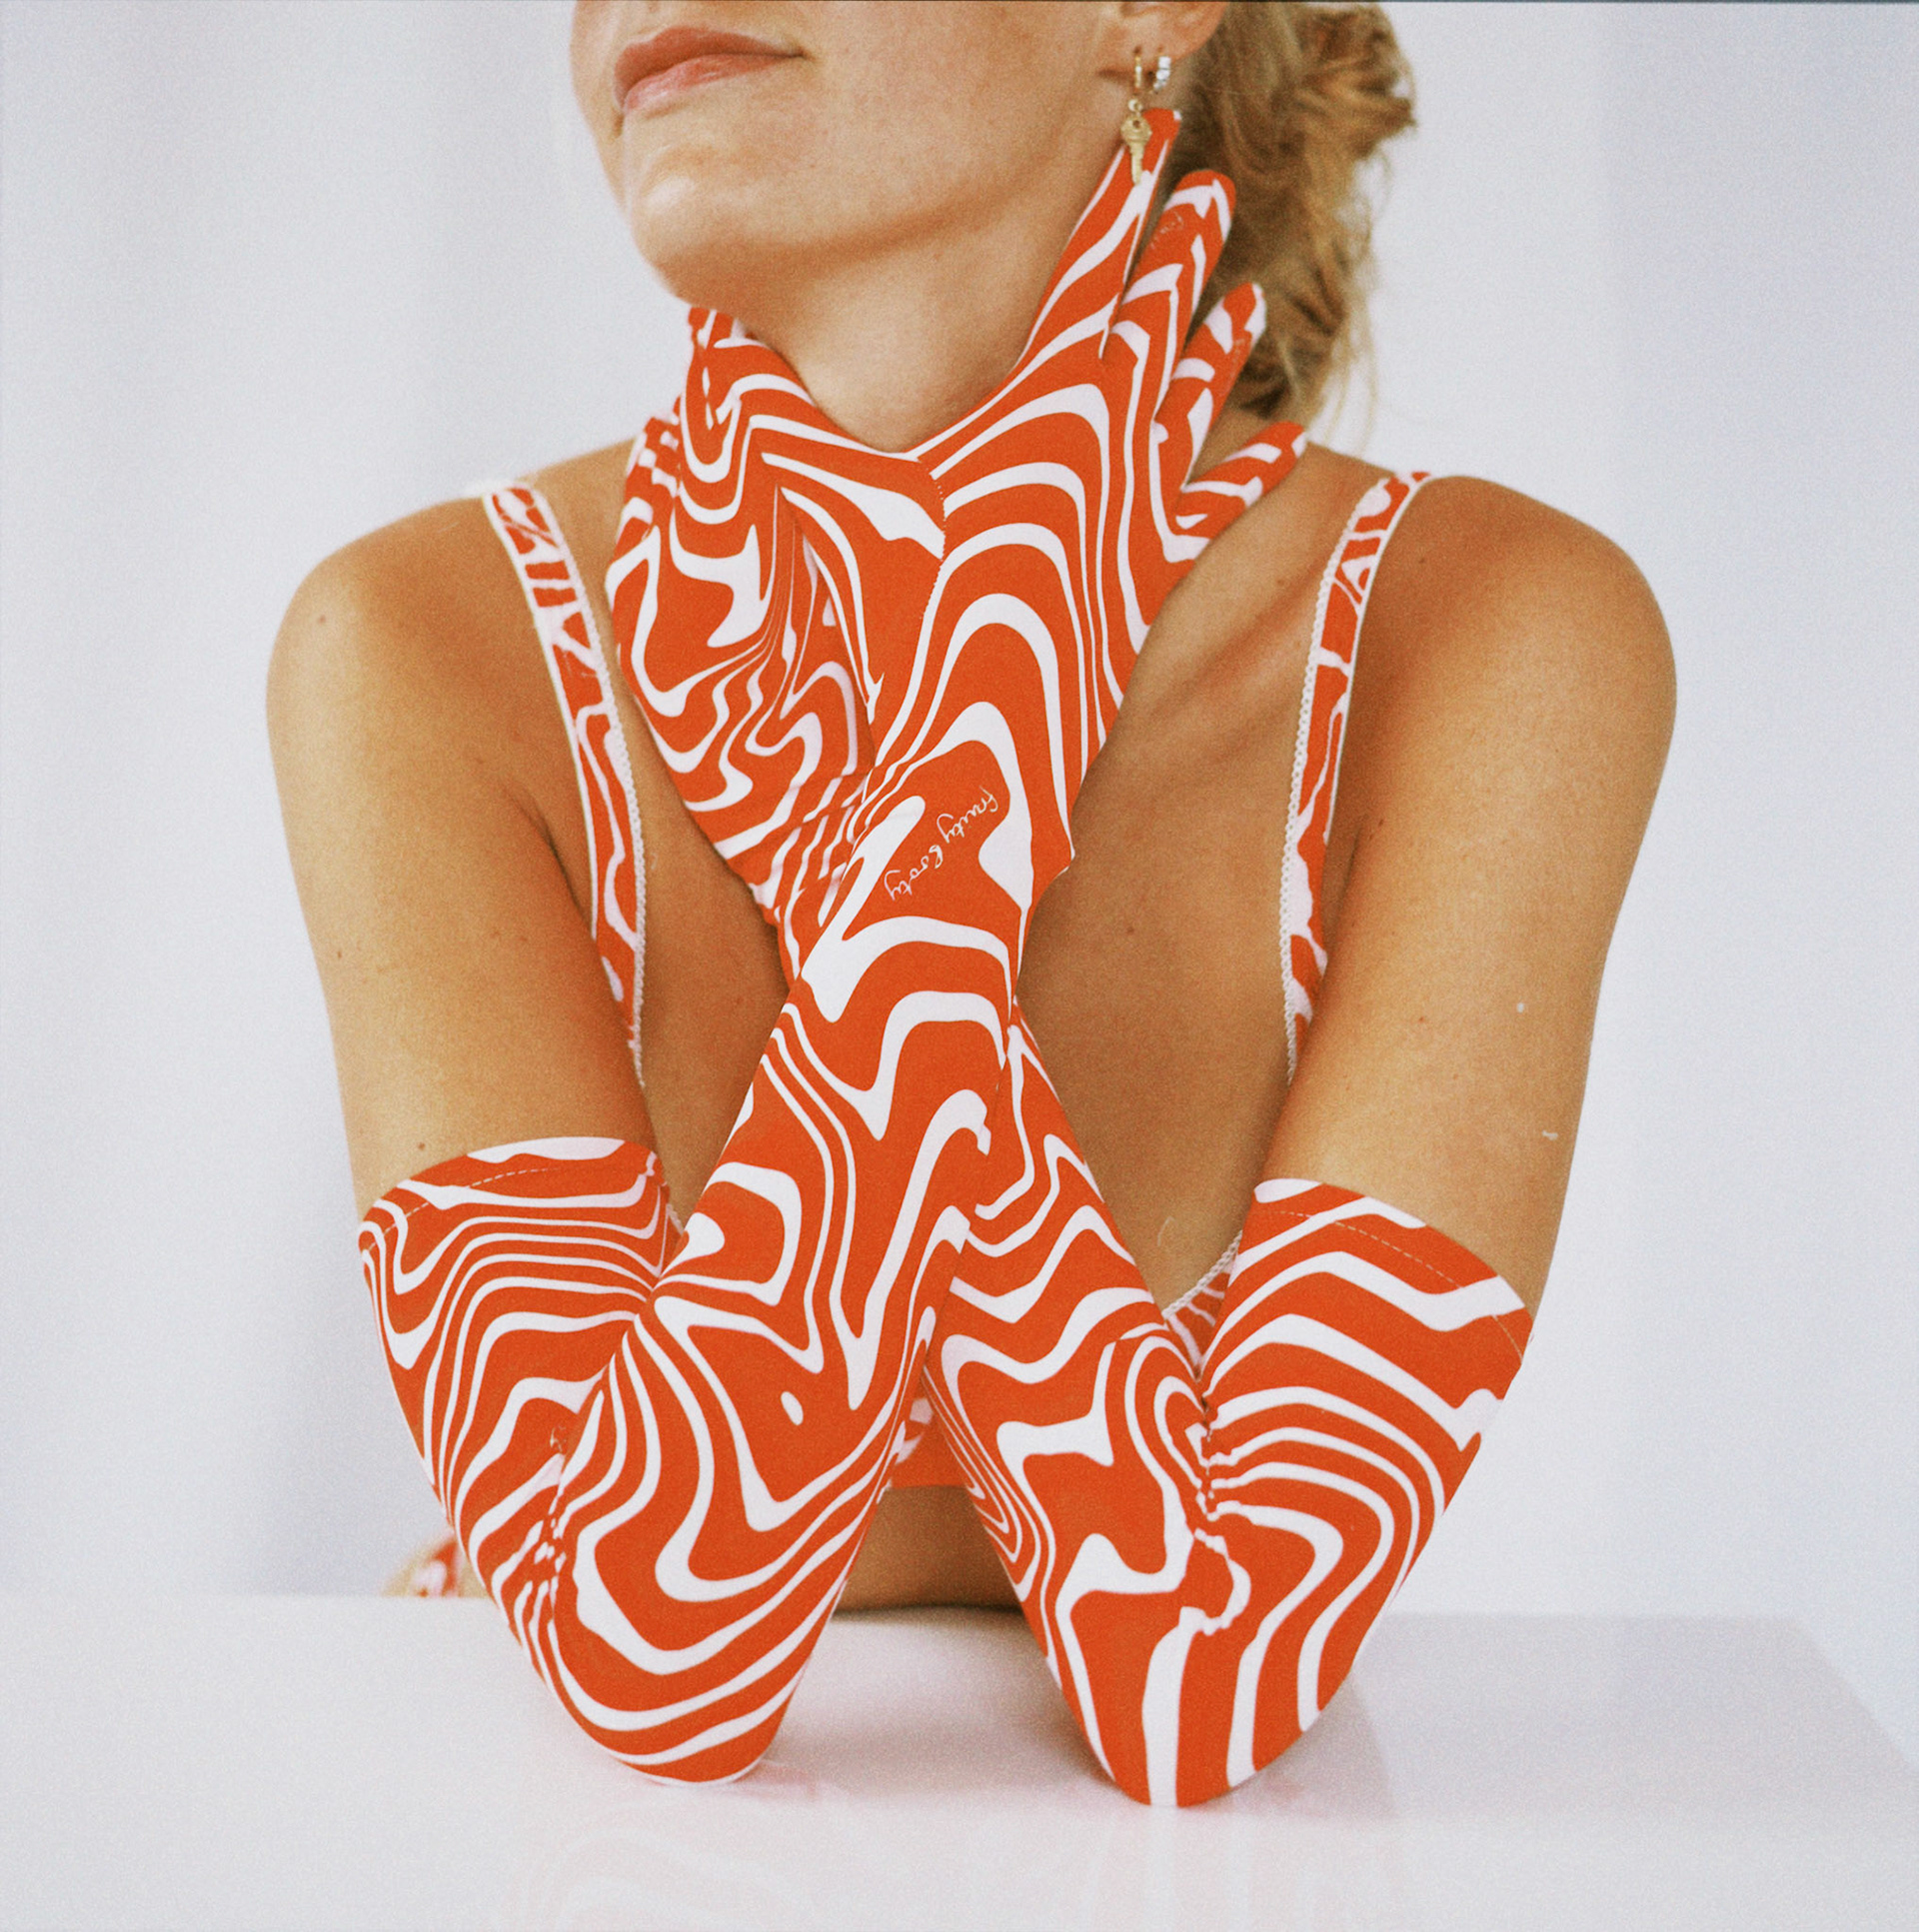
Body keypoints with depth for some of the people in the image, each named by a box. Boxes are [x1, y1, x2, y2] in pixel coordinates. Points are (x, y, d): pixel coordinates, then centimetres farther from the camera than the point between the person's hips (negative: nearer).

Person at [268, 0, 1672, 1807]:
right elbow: (655, 1647, -24)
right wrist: (979, 760, -25)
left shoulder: (1492, 628, -16)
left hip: (1178, 1875, 1)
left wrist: (916, 796, -25)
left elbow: (1204, 1678, -23)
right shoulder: (428, 643, -14)